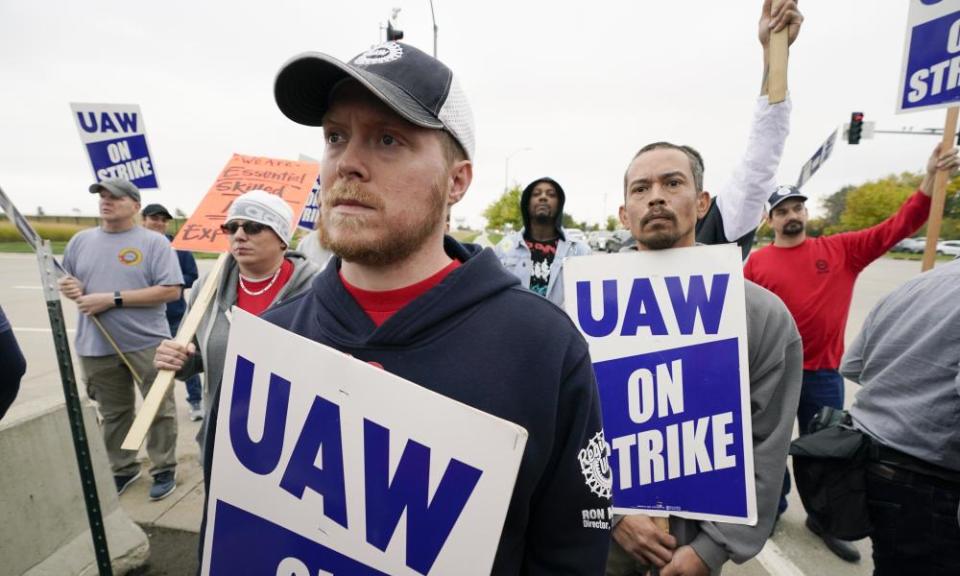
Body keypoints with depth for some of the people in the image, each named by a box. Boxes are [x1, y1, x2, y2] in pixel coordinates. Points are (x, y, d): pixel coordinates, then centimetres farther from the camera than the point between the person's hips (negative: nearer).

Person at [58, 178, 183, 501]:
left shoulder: (154, 242, -7)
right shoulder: (80, 240, 10)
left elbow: (171, 291, -15)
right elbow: (64, 281, 20)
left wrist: (113, 299, -18)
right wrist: (69, 288, -5)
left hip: (148, 344, -5)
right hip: (97, 347, 5)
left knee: (160, 410, 5)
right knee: (113, 413, 17)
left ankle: (163, 471, 21)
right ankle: (122, 470, 34)